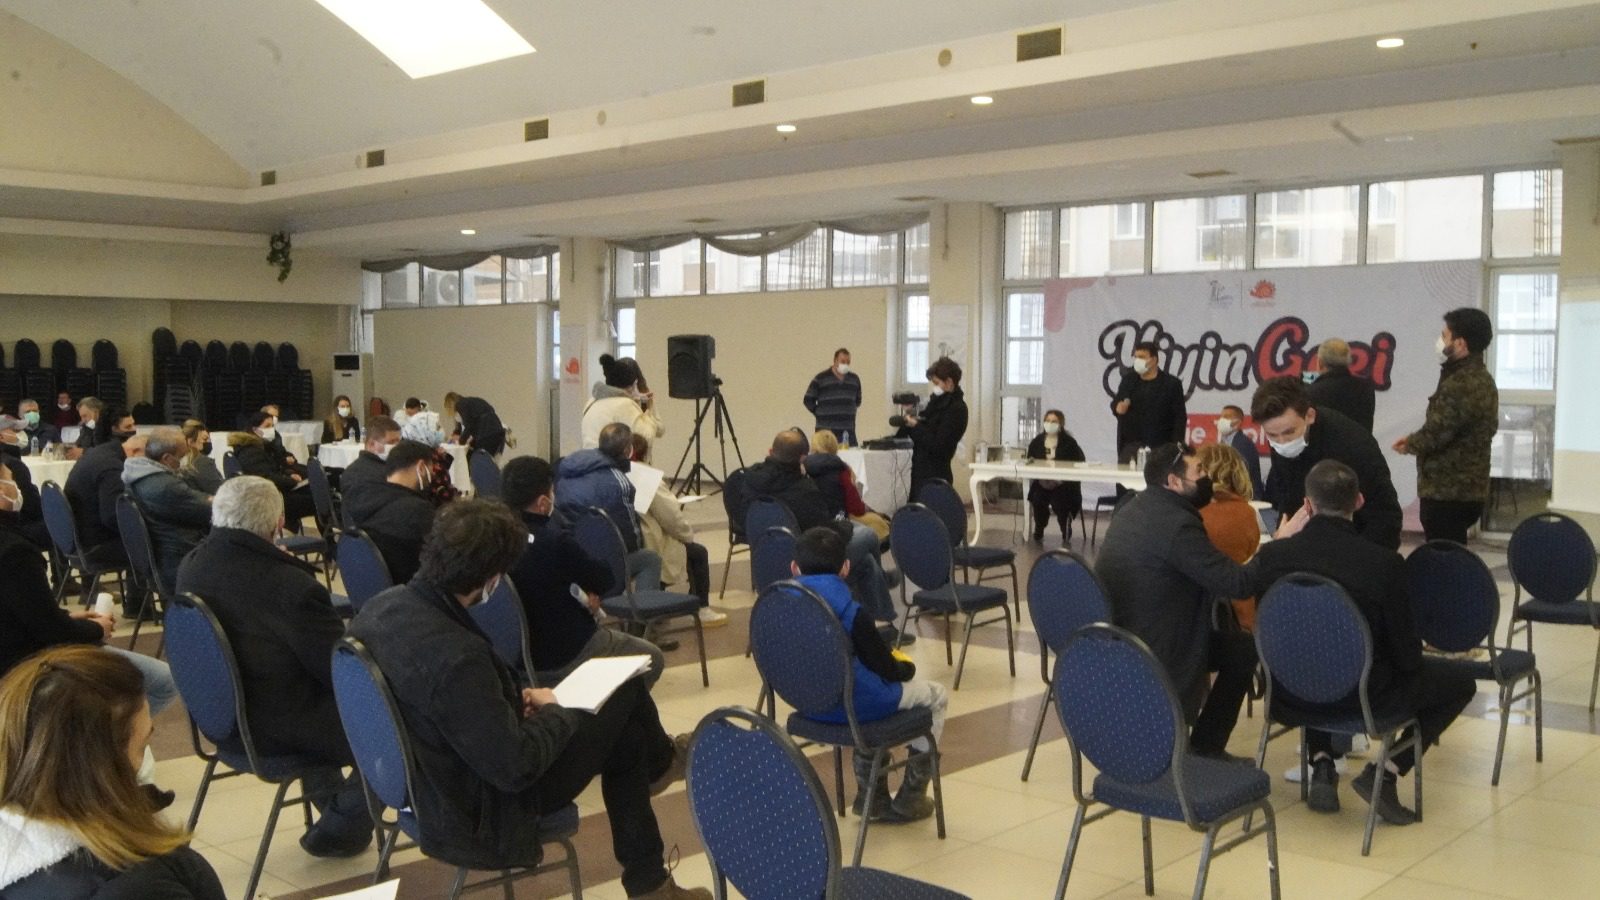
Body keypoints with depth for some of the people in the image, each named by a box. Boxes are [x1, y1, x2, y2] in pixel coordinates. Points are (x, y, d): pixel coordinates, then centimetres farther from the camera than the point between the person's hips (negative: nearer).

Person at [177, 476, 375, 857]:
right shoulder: (292, 586, -31)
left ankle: (330, 800, 45)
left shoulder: (189, 568, -6)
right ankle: (341, 828, 16)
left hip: (222, 714, 9)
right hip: (274, 730, -8)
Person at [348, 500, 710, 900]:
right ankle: (660, 761, 42)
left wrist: (512, 699, 2)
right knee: (626, 689, 6)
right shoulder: (454, 656, -39)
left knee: (626, 734, 20)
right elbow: (515, 767, -31)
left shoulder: (382, 605, -11)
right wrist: (555, 711, -11)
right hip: (480, 817, -8)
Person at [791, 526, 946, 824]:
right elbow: (886, 669, -14)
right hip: (854, 705, -6)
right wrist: (907, 668, 10)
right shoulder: (851, 612, -22)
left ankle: (871, 795, 35)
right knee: (936, 696, 19)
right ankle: (908, 800, 24)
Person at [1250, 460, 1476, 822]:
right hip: (1363, 697, -3)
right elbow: (1407, 657, -12)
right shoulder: (1384, 563, -22)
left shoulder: (1270, 556, -14)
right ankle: (1384, 773, 5)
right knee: (1460, 682, 19)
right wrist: (1414, 652, 12)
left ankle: (1321, 765, 20)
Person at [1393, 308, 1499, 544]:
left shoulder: (1460, 385, -20)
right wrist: (1415, 439, 6)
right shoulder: (1480, 378, 13)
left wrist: (1410, 445, -1)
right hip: (1467, 488, 10)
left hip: (1447, 492, -10)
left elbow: (1436, 432, -21)